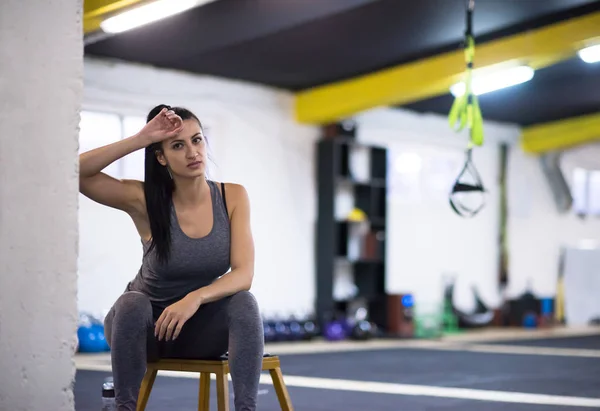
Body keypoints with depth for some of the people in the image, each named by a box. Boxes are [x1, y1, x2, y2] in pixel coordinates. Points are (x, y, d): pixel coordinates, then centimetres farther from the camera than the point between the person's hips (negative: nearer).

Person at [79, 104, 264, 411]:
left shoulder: (233, 196, -12)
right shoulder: (146, 200, -17)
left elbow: (244, 274, -20)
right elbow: (76, 173, -29)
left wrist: (195, 298, -38)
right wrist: (140, 139, -32)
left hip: (202, 326, 1)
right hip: (145, 324, -1)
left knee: (244, 302, -30)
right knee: (131, 303, -35)